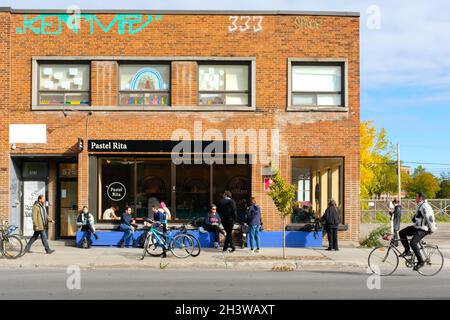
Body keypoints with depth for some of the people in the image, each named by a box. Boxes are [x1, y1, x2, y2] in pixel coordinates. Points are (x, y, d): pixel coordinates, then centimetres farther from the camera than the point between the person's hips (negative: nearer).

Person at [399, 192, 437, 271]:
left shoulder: (425, 206, -18)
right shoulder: (420, 206, 16)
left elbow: (430, 218, -23)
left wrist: (432, 229, -20)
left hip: (422, 229, -10)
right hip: (416, 227, 10)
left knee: (413, 243, -23)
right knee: (401, 233, 6)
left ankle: (420, 262, -12)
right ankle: (407, 251, 11)